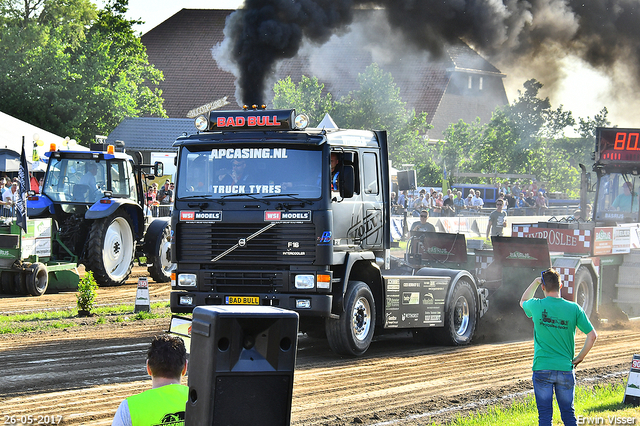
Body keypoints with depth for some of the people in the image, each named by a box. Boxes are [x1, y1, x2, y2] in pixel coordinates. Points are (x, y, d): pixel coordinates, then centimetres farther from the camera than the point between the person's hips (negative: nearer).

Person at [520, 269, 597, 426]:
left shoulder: (536, 306, -6)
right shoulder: (574, 308, -5)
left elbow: (523, 301, 20)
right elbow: (592, 335, -3)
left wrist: (535, 282, 19)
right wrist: (580, 357, 8)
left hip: (542, 369, -1)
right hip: (565, 369, 1)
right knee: (568, 413, 10)